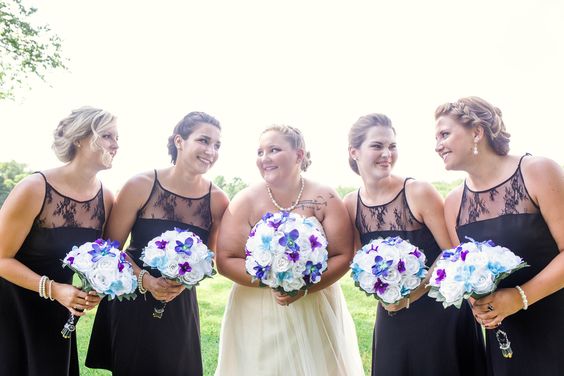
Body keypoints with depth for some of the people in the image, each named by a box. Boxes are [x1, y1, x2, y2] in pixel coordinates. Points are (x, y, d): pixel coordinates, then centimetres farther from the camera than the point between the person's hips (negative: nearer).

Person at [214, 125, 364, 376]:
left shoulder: (325, 199, -6)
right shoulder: (246, 201, -7)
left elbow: (343, 256, -7)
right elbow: (225, 260, -9)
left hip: (317, 312, 1)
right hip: (259, 315, 0)